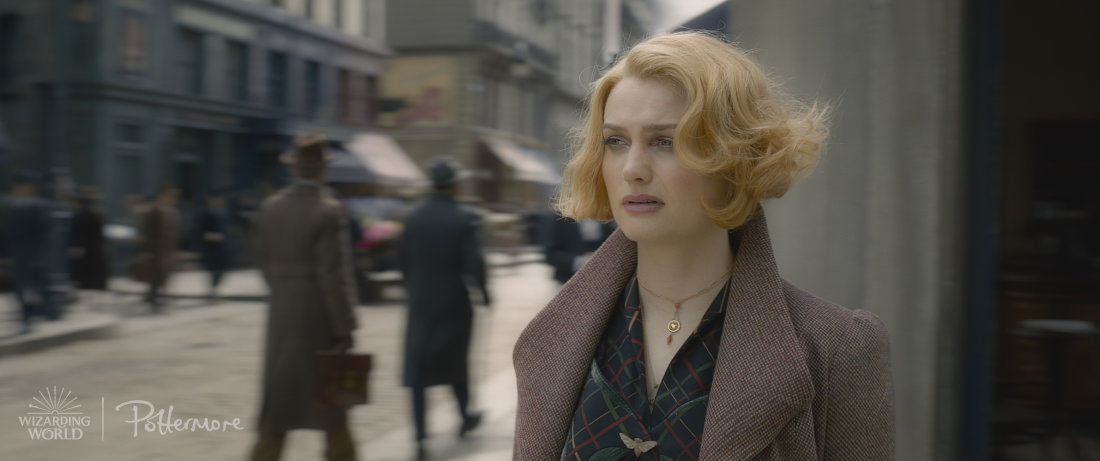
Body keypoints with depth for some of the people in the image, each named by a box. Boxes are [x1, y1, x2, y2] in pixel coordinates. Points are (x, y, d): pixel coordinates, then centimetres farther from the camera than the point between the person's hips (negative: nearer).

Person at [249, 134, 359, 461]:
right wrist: (345, 331, -15)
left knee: (278, 407, 9)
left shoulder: (270, 207, 3)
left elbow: (264, 262, 10)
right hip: (321, 321, -5)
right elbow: (334, 276, -20)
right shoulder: (329, 211, -17)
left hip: (281, 318, 5)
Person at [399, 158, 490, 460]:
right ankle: (465, 417, 39)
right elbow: (474, 264, -18)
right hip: (454, 303, -2)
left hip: (420, 304, 2)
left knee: (418, 368, 2)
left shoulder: (412, 218, -2)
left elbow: (404, 262, 3)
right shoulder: (465, 220, -13)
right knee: (455, 360, 19)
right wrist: (483, 292, -1)